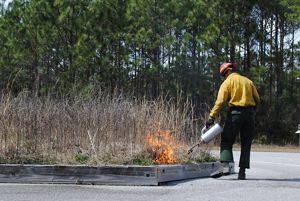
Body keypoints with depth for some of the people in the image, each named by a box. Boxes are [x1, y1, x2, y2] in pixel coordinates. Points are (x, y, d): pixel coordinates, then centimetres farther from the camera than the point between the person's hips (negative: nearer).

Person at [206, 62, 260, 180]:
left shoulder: (228, 82, 1)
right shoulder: (248, 81, 15)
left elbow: (220, 101, -10)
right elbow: (257, 99, 10)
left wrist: (212, 117, -13)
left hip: (235, 113, -4)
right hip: (249, 114, 4)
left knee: (226, 141, 1)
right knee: (246, 144, 9)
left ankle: (224, 165, -19)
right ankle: (242, 171, 6)